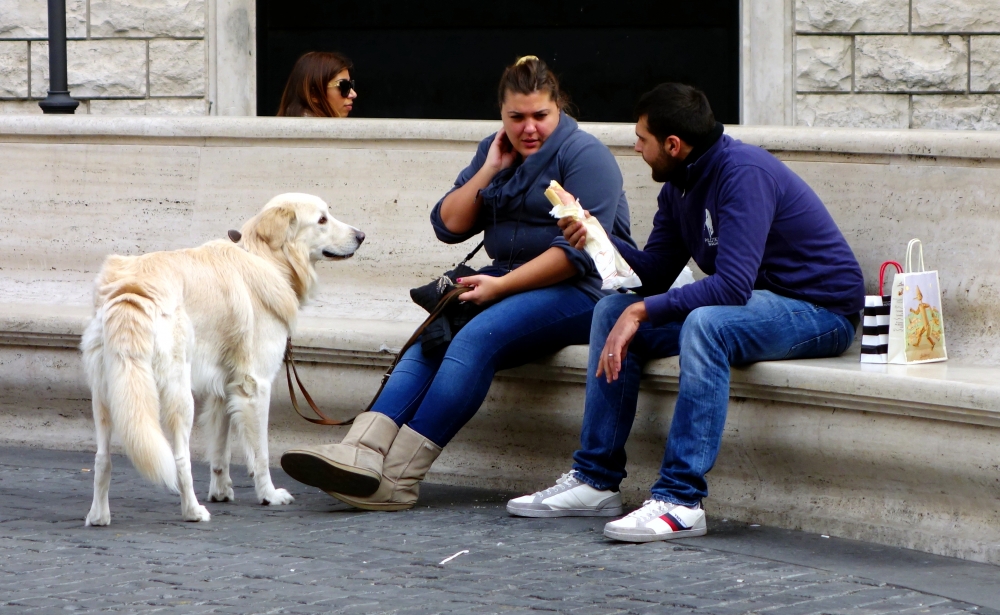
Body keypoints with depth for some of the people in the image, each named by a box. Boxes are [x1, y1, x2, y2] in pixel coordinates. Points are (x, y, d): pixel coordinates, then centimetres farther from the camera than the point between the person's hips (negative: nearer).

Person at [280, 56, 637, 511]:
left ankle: (397, 479, -34)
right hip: (512, 282, 7)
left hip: (580, 290, -7)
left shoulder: (584, 155, -6)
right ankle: (362, 452, -38)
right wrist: (489, 171, 0)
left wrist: (502, 285, -19)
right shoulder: (495, 151, 16)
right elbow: (449, 225, 11)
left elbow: (580, 251, -16)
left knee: (478, 337, -30)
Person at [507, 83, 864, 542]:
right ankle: (596, 479, 2)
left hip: (822, 311, -10)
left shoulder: (745, 174, -23)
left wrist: (642, 312, -28)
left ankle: (682, 500, -37)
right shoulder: (679, 185, 6)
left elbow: (731, 286, -32)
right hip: (753, 302, 10)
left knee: (704, 323, -37)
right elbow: (654, 274, 8)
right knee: (613, 309, 2)